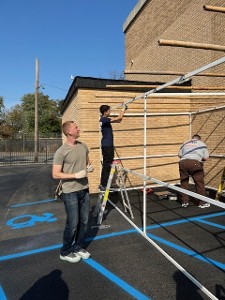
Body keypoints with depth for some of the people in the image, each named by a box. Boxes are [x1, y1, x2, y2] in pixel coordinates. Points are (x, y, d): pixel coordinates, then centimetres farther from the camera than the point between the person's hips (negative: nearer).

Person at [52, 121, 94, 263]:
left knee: (84, 221, 14)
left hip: (84, 190, 6)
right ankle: (65, 252, 26)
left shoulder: (83, 146, 4)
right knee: (73, 224, 3)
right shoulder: (61, 152, -16)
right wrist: (76, 175, -22)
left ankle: (79, 247, 35)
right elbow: (56, 174, -15)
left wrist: (90, 167, -4)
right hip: (70, 193, -6)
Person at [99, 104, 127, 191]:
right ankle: (104, 185, 2)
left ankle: (103, 184, 22)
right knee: (107, 166, -4)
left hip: (106, 145, 10)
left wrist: (123, 110, 16)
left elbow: (118, 120, 20)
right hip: (107, 146, -10)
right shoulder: (104, 119, -17)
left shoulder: (105, 120, 13)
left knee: (106, 165, 14)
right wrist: (123, 109, -3)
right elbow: (119, 118, -17)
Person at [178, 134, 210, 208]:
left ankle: (184, 202, 17)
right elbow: (206, 158, 14)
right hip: (195, 163, -3)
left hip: (183, 162, 3)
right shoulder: (202, 144, 21)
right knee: (199, 183, 6)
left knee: (184, 182, 12)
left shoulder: (185, 143, 26)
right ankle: (202, 203, 12)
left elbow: (179, 154, 21)